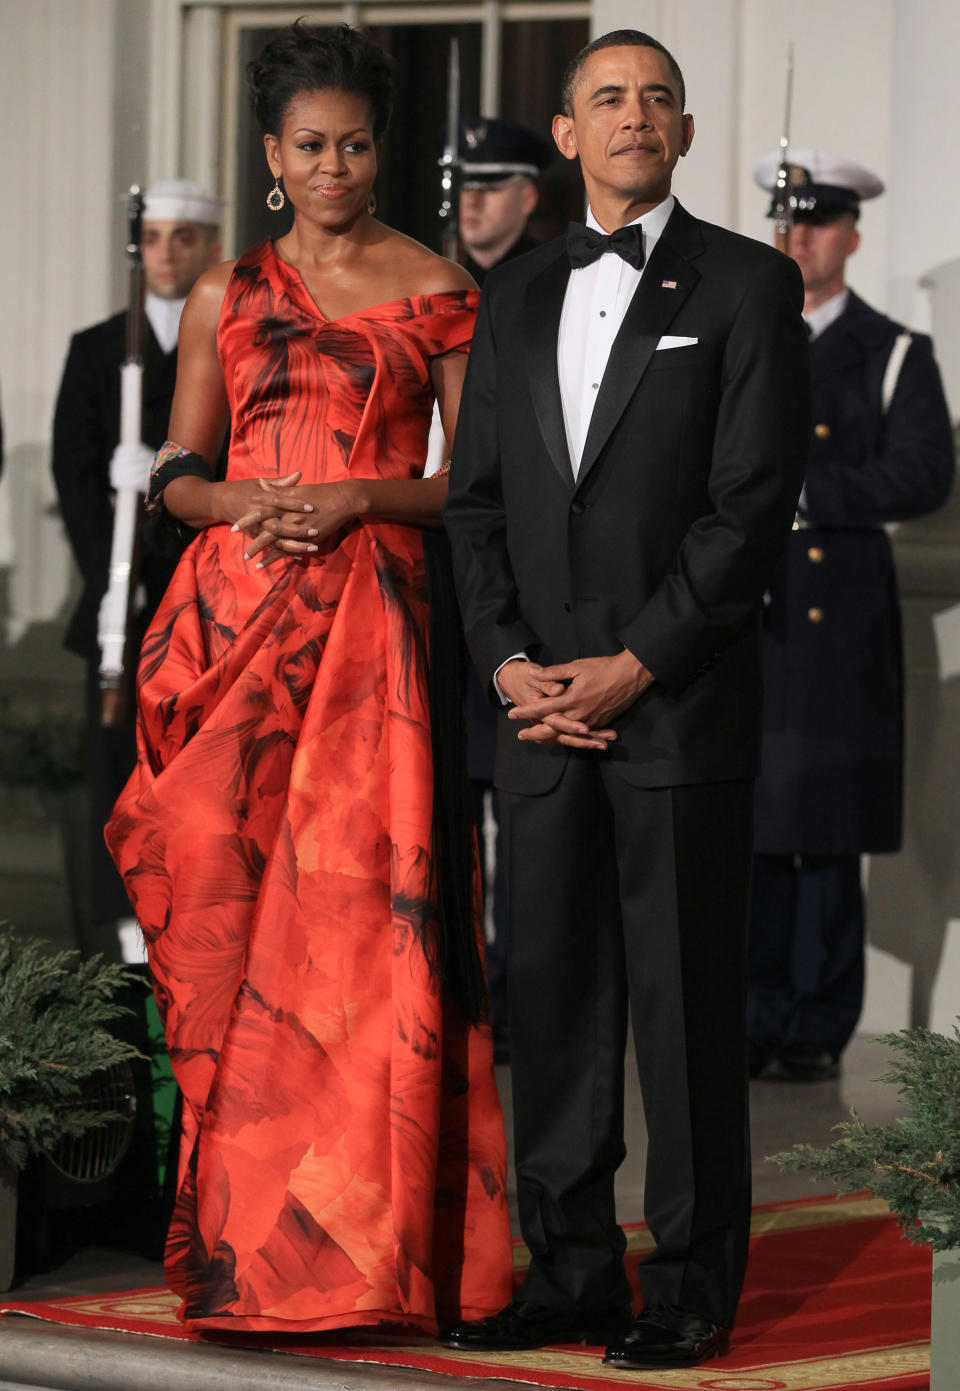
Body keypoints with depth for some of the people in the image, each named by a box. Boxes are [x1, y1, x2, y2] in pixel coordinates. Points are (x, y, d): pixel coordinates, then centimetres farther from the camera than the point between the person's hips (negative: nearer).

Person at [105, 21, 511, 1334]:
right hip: (239, 615, 2)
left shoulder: (436, 292, 6)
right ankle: (246, 1230, 3)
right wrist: (246, 501, -8)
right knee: (231, 907, -3)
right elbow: (177, 472, 13)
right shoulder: (226, 295, 13)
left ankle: (364, 1234, -4)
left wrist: (361, 498, -11)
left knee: (361, 907, -9)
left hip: (376, 621, -2)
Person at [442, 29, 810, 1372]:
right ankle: (571, 1271, 13)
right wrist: (506, 659, -2)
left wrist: (634, 666, -12)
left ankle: (694, 1287, 5)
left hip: (681, 706, -5)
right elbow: (476, 496, 13)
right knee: (553, 994, 6)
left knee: (689, 999, -2)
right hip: (544, 709, 5)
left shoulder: (747, 286, 0)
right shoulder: (516, 299, 15)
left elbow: (754, 502, -7)